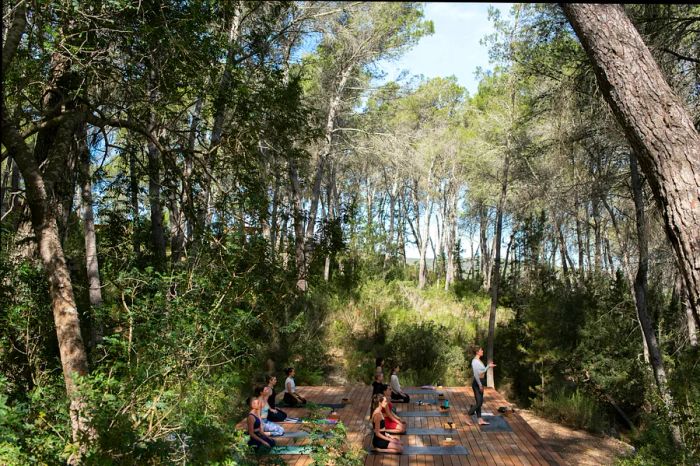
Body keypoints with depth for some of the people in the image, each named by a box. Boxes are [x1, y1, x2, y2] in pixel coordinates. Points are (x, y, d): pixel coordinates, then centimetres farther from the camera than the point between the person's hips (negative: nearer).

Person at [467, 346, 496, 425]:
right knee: (479, 402, -8)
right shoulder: (475, 361, -17)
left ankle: (480, 420, 15)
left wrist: (489, 366, 21)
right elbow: (476, 374, -21)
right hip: (476, 383, -9)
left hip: (479, 382, 9)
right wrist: (480, 385, -21)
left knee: (479, 402, 10)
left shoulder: (479, 361, 12)